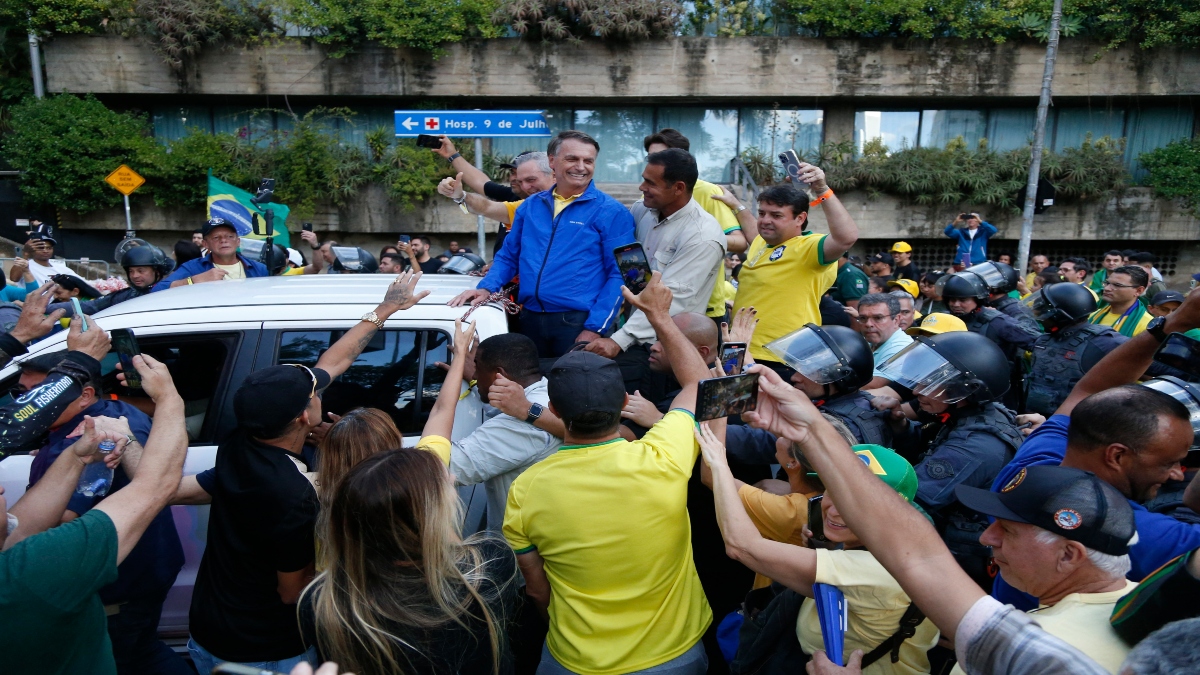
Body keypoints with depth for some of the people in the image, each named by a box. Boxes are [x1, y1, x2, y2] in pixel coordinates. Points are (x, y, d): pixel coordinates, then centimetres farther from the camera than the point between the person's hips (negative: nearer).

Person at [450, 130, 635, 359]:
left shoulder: (611, 212, -4)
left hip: (578, 323, -4)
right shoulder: (530, 206, 11)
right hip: (530, 319, 5)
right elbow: (508, 256, 18)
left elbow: (619, 275, -8)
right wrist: (486, 288, 0)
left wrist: (595, 329, -16)